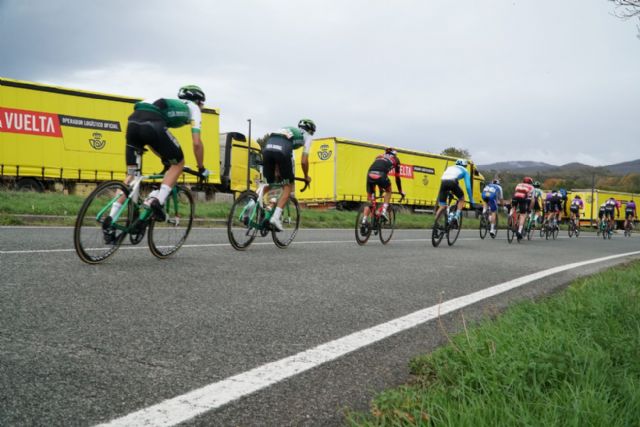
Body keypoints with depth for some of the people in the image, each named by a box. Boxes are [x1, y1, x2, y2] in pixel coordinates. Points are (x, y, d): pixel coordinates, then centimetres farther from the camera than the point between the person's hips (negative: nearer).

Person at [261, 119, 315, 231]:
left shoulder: (288, 129, 41)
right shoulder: (307, 136, 26)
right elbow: (304, 161, 19)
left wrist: (277, 172, 48)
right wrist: (306, 177, 35)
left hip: (267, 147, 5)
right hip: (283, 150, -5)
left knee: (269, 184, 20)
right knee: (288, 186, 9)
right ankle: (276, 217, -4)